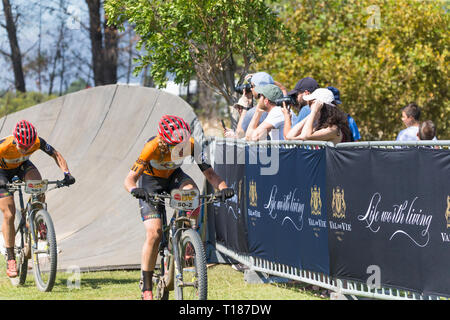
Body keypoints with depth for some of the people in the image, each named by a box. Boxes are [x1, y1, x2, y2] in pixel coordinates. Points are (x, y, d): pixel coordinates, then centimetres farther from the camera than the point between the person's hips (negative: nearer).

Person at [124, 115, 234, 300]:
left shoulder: (191, 145, -27)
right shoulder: (152, 148, -35)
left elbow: (208, 172, -25)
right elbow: (129, 180, -35)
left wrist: (223, 187, -45)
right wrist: (135, 190, -58)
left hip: (173, 176, 3)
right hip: (151, 181, -3)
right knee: (154, 234, -17)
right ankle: (146, 289, -7)